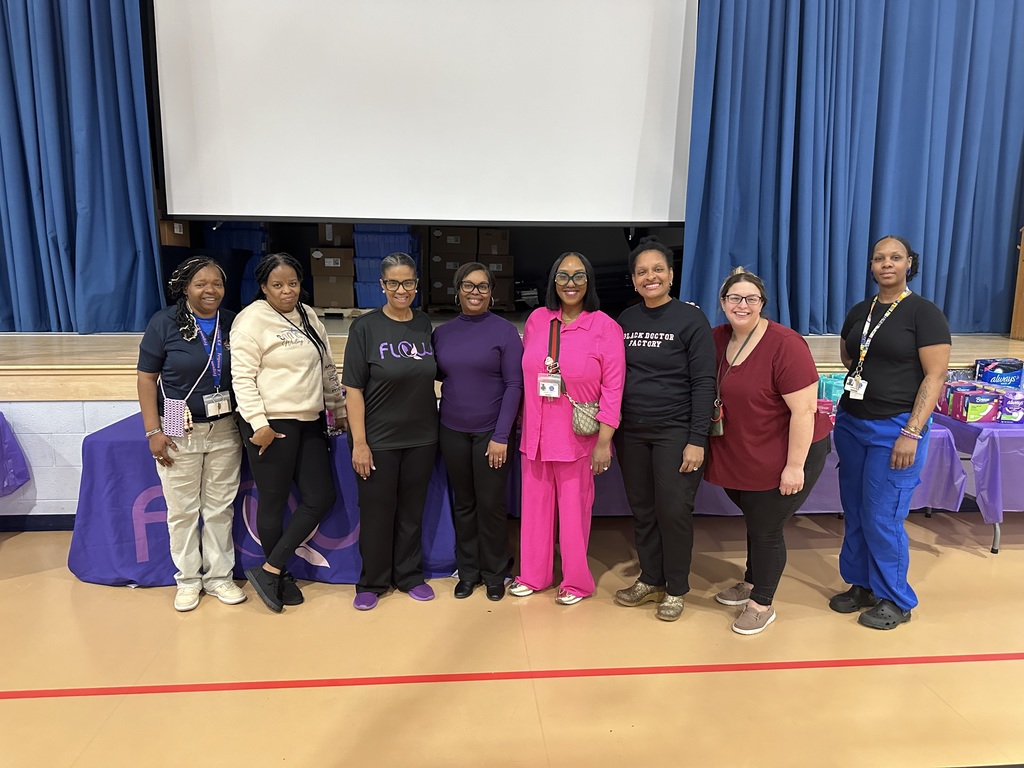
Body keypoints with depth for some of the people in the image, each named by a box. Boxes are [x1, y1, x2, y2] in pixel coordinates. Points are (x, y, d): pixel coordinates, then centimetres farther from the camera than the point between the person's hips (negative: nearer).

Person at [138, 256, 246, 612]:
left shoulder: (231, 322, 1)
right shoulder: (164, 322, -7)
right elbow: (146, 378, -5)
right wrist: (153, 431, -9)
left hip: (224, 430, 3)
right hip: (179, 431, -2)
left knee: (220, 508, 10)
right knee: (183, 510, 7)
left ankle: (219, 576, 24)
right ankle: (188, 579, 24)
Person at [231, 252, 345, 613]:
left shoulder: (308, 316, 13)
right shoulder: (252, 319, -9)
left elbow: (327, 368, 19)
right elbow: (243, 377, -14)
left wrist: (339, 410, 19)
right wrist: (259, 424, -20)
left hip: (310, 422, 8)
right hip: (272, 426, -7)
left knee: (320, 497, 4)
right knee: (274, 502, 4)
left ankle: (269, 570, 14)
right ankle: (279, 574, 24)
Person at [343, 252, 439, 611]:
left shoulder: (425, 325, 3)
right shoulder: (365, 327, -8)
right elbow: (353, 388, -10)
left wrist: (436, 428, 8)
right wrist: (359, 442, -14)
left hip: (421, 438, 4)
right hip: (378, 439, -3)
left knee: (412, 510, 15)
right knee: (376, 511, 8)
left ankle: (409, 575, 32)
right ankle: (372, 582, 26)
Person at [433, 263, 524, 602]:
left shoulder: (505, 331, -6)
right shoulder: (442, 333, 5)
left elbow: (514, 384, -8)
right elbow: (437, 375, 10)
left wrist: (501, 436, -13)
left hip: (491, 432, -3)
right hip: (452, 432, 3)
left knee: (490, 504, 5)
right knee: (463, 503, 12)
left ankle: (494, 573, 23)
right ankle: (468, 570, 27)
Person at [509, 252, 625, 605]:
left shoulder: (605, 327, -8)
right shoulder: (537, 319, 4)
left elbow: (613, 388, -9)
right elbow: (525, 374, 11)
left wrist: (604, 441, -12)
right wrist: (524, 420, 12)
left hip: (578, 437, -4)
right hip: (536, 433, 4)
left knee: (574, 508, 8)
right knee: (535, 504, 13)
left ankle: (576, 581, 27)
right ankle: (534, 574, 31)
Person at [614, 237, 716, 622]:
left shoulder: (691, 319, -6)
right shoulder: (625, 320, 7)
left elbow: (703, 383, -9)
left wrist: (697, 439, -14)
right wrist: (610, 431, 7)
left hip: (675, 431, -4)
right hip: (631, 431, 4)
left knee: (673, 510, 1)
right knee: (642, 509, 11)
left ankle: (676, 589, 20)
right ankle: (650, 579, 28)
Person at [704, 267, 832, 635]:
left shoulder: (784, 345, -22)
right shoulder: (718, 338, -2)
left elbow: (804, 409, -23)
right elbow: (711, 393, 13)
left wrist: (795, 466, -22)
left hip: (783, 458, -6)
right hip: (738, 456, 6)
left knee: (766, 527, 6)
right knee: (754, 519, 24)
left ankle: (762, 604, 28)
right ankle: (751, 582, 46)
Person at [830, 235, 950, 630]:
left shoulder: (925, 313, -8)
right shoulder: (859, 312, 9)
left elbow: (935, 376, -12)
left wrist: (911, 433, -18)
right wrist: (878, 374, 9)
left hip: (895, 429, -6)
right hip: (851, 423, 6)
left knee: (882, 518, -2)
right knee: (855, 514, 12)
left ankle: (895, 601, 17)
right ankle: (862, 585, 29)